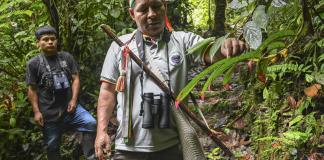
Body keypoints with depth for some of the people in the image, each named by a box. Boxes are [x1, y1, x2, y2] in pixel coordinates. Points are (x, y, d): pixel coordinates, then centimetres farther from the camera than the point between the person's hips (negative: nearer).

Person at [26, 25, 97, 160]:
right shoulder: (33, 63, -3)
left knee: (91, 123, -19)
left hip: (69, 106, 2)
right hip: (49, 112, -2)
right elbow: (32, 90, -2)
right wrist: (36, 111, -8)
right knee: (52, 145, 9)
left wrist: (73, 100, -8)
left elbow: (75, 78, 4)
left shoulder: (67, 57, 4)